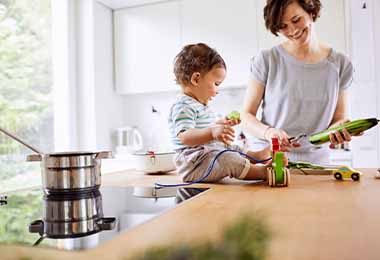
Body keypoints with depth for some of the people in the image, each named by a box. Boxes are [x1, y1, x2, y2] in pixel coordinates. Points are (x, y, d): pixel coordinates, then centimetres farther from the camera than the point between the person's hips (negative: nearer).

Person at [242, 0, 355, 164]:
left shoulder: (340, 64, 7)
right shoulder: (267, 60, -1)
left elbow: (339, 117, 13)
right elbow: (247, 116, 0)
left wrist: (338, 129, -10)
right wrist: (269, 132, -19)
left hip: (316, 160, 3)